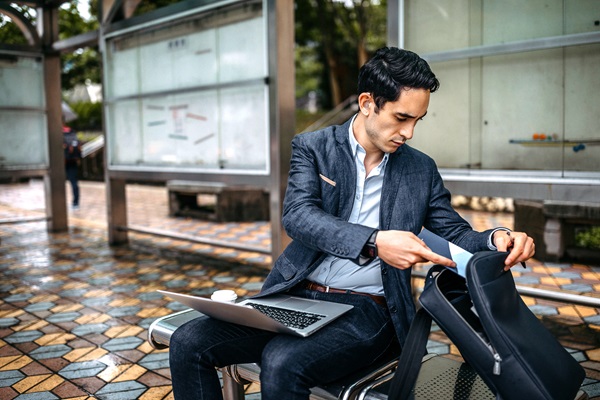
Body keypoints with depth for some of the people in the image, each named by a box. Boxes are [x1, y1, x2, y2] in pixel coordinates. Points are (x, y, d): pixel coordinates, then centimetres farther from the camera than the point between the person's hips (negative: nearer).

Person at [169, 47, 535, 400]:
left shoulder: (421, 170, 9)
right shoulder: (313, 147, 3)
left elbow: (455, 235, 12)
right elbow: (297, 215, -13)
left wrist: (495, 239, -12)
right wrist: (374, 241, -29)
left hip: (365, 310, -1)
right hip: (295, 295, 1)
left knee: (282, 362, -31)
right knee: (189, 343, -17)